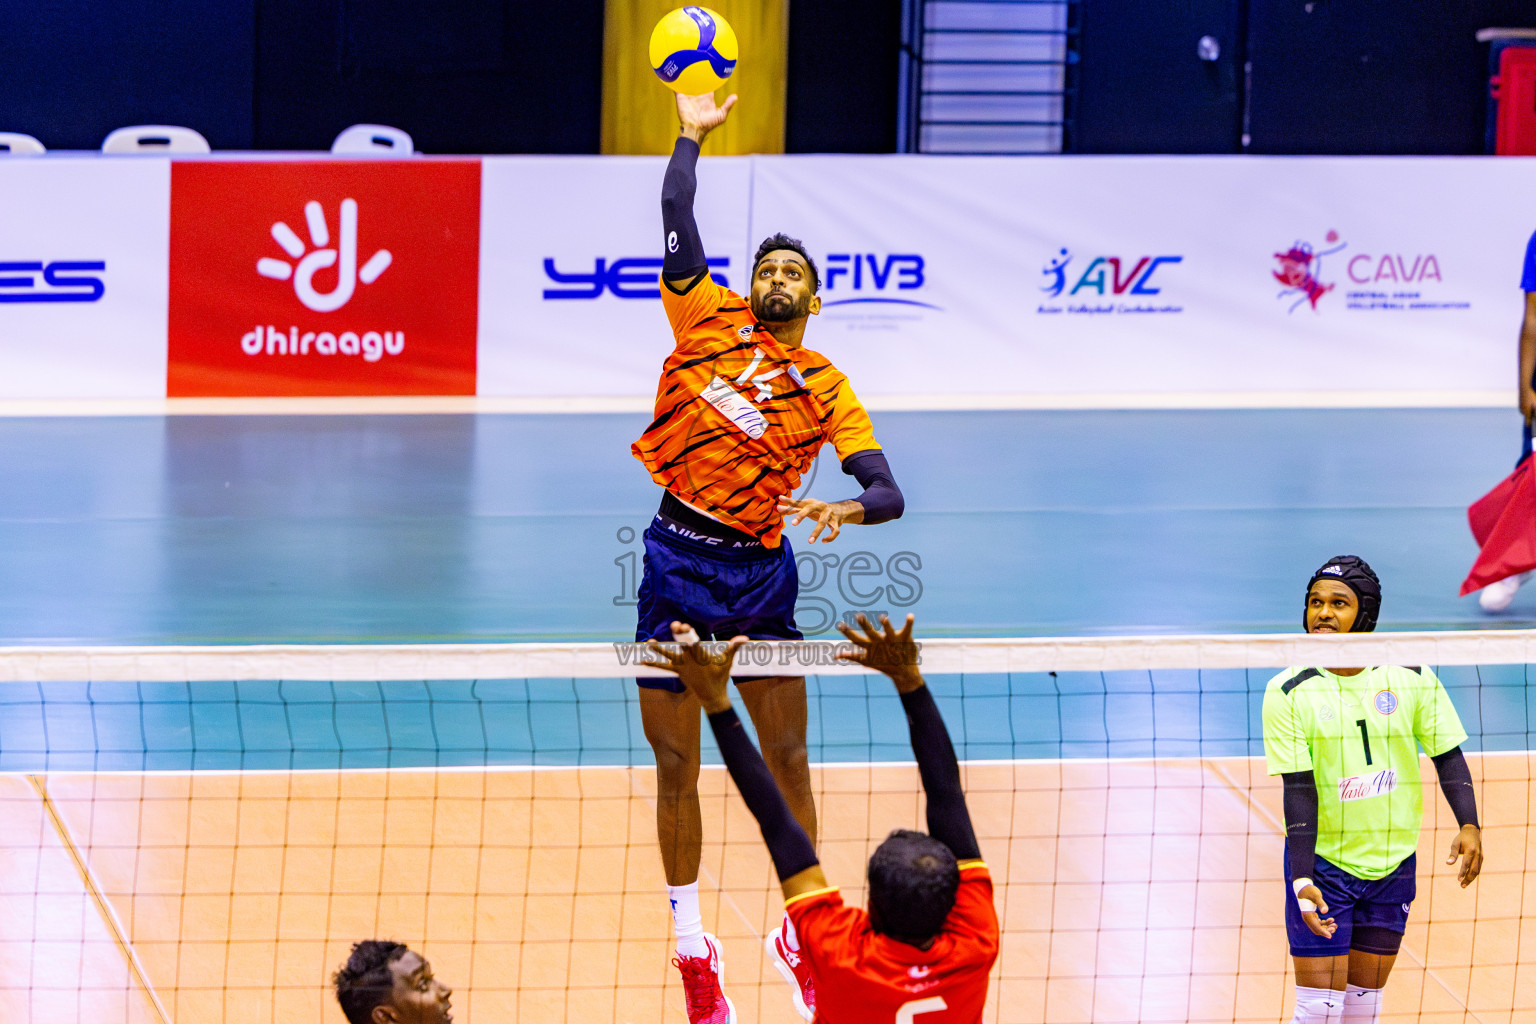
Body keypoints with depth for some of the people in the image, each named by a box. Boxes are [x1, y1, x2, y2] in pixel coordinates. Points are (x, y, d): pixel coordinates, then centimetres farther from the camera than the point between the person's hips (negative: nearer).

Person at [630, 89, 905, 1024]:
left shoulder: (827, 391, 2)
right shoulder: (710, 321, 5)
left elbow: (888, 493, -6)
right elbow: (677, 218, 2)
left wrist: (845, 509, -26)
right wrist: (693, 134, 6)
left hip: (758, 575, 0)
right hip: (677, 562, 1)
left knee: (787, 760, 3)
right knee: (676, 765, 4)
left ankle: (801, 933, 19)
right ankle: (691, 946, 15)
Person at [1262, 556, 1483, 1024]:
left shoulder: (1410, 678, -4)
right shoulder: (1288, 692, -10)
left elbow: (1447, 754, 4)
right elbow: (1298, 790, -14)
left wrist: (1469, 826, -12)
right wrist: (1302, 879, -22)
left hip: (1393, 863, 3)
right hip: (1322, 864, -3)